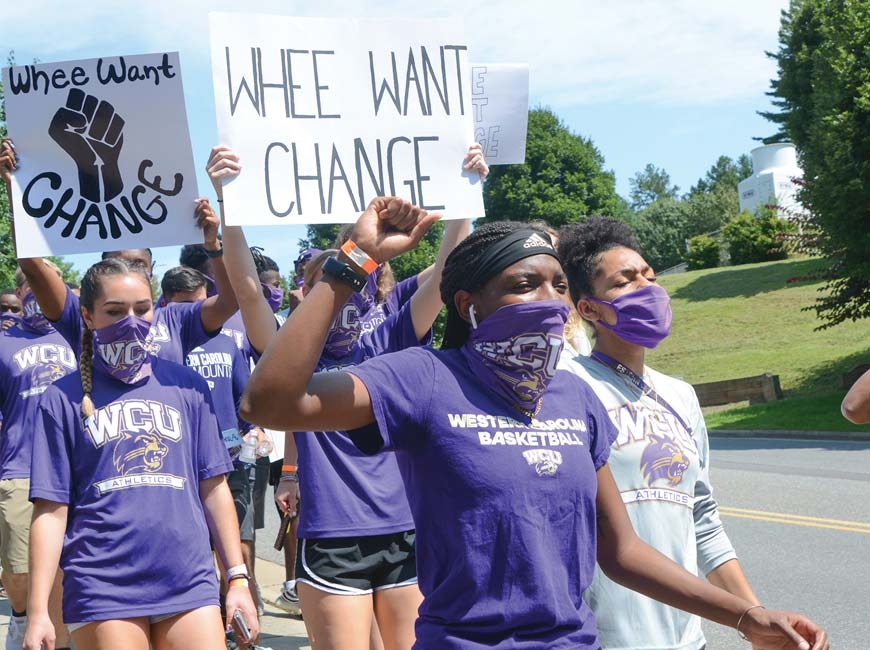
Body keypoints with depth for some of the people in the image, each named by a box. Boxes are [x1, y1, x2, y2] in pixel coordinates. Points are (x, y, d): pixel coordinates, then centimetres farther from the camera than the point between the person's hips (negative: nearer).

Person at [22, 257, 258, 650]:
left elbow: (214, 487, 10)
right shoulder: (64, 398, 2)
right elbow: (52, 508, -1)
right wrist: (38, 610, -6)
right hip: (102, 588, -2)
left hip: (189, 582, 2)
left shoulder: (186, 386, 8)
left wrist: (238, 577, 6)